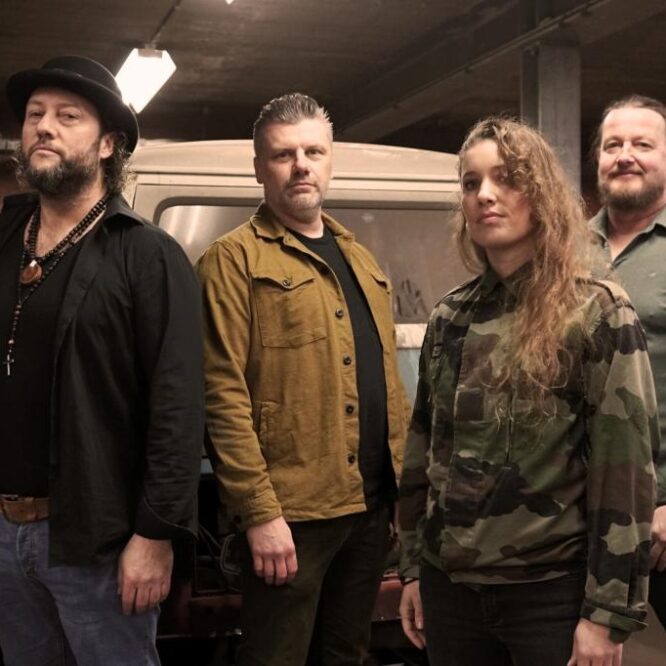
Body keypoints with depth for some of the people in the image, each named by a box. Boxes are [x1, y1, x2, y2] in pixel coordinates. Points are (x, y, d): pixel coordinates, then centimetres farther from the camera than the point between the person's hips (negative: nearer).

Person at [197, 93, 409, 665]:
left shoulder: (359, 258, 16)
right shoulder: (234, 260, -7)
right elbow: (224, 395, -14)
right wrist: (260, 511, -20)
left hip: (373, 503, 7)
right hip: (292, 509, -7)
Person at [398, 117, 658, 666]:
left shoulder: (597, 312, -8)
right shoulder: (449, 318, 7)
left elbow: (626, 466, -12)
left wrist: (608, 612, -15)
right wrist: (413, 567, 10)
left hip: (553, 591, -5)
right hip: (451, 586, 5)